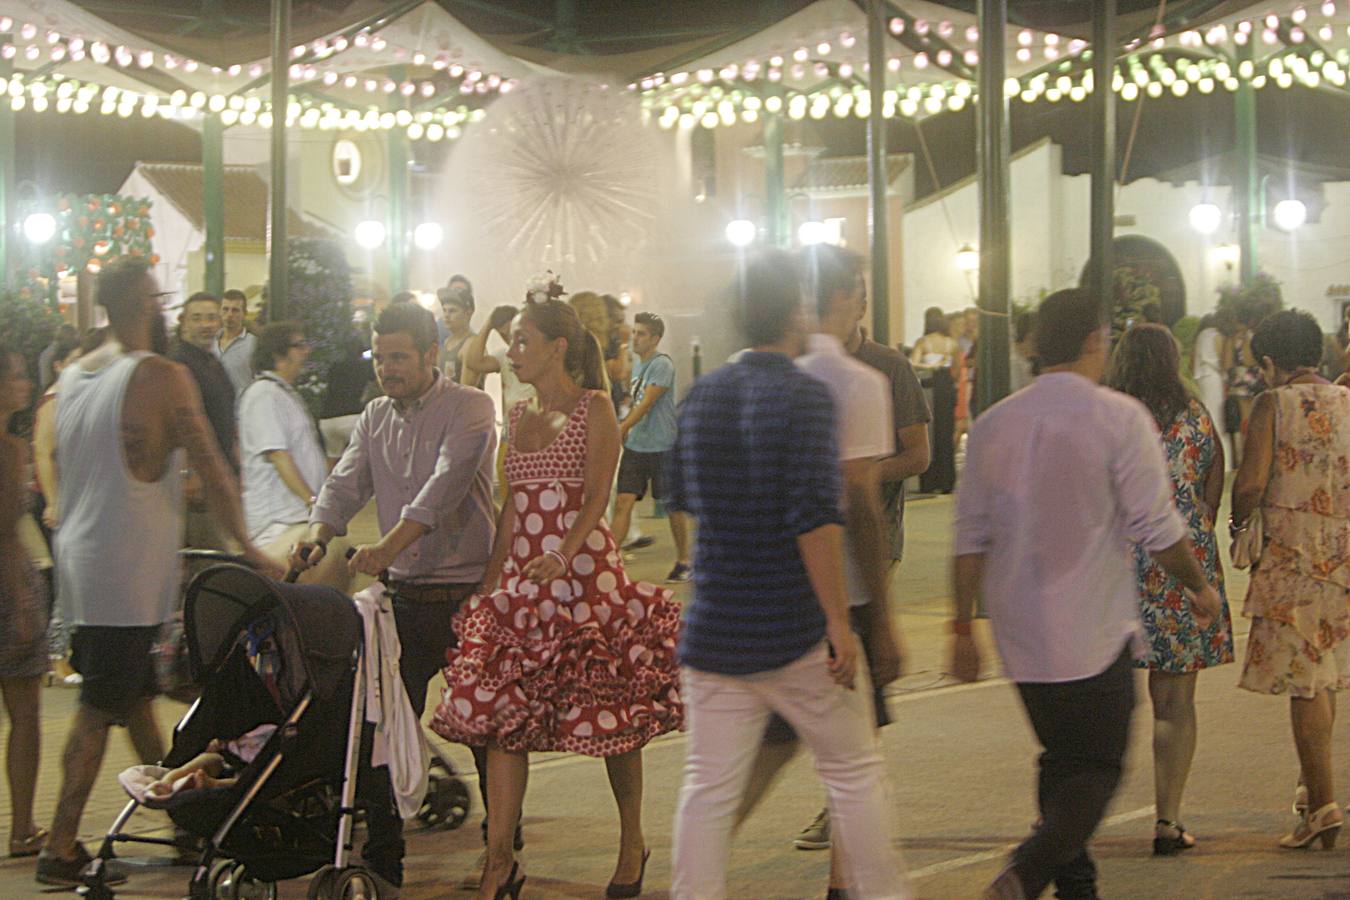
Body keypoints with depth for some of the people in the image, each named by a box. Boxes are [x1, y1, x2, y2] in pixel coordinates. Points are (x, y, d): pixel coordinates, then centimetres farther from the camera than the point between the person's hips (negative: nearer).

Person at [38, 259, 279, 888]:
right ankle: (60, 849, -3)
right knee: (102, 707, -4)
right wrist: (248, 549, -8)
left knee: (136, 694, 18)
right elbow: (211, 470, -14)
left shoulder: (71, 377, 9)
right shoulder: (160, 376, -14)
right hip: (128, 570, -8)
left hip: (78, 561, 8)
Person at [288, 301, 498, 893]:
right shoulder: (374, 418, 13)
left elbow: (447, 482, -22)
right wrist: (319, 531, -20)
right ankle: (382, 860, 12)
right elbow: (346, 482, 2)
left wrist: (390, 544, -34)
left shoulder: (469, 408, -7)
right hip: (402, 595, 5)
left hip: (467, 593, -5)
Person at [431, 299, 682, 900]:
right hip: (519, 573, 6)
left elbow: (596, 497, -12)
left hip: (582, 568, -6)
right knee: (498, 711, -3)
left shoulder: (594, 408, -3)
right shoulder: (519, 417, 16)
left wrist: (561, 556, -28)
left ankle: (632, 844, 16)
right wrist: (489, 579, 10)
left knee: (611, 709, 0)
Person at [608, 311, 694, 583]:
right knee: (623, 502, -4)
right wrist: (623, 430, 12)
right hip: (635, 446, 7)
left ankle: (684, 561, 20)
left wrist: (623, 427, -28)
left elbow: (647, 403, -20)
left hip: (662, 446, -7)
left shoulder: (662, 364, -12)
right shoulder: (637, 365, 13)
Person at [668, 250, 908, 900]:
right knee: (854, 772, 11)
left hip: (712, 628, 5)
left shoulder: (702, 395, 6)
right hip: (793, 632, -5)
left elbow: (681, 497, 19)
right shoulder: (805, 396, -13)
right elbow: (816, 518, -21)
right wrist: (840, 623, -18)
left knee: (709, 786, 7)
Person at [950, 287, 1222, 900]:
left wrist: (963, 628, 13)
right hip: (1094, 635, -5)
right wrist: (1199, 586, 8)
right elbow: (1157, 528, -9)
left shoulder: (993, 423, 6)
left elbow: (971, 538, 7)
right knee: (1097, 770, 0)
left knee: (1061, 762, 19)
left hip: (1020, 635, 5)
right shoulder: (1118, 416, -9)